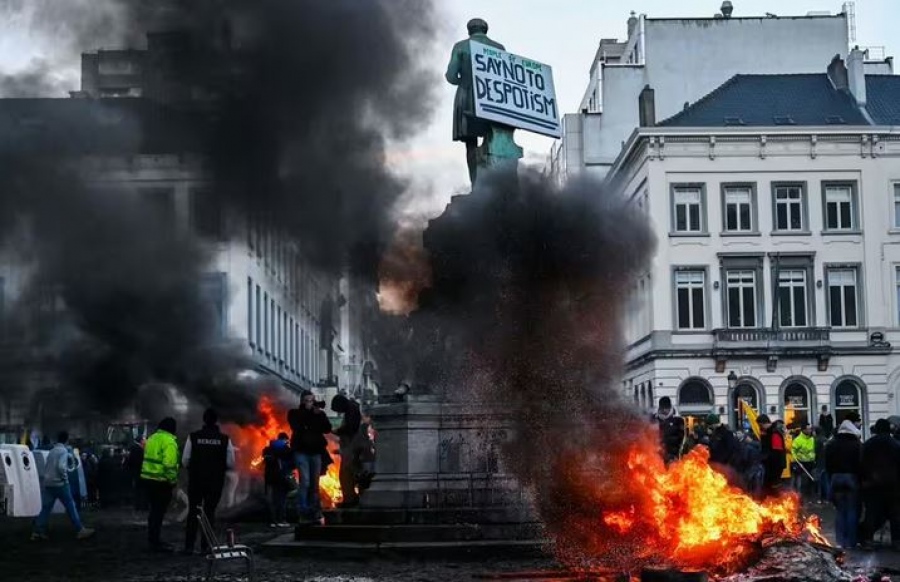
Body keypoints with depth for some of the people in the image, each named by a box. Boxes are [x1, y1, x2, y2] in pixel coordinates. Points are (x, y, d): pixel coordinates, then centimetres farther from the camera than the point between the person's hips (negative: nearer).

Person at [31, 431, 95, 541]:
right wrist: (65, 477, -7)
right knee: (71, 507, 0)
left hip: (47, 483, 7)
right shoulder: (64, 451, -9)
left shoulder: (52, 451, 14)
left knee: (46, 508, 7)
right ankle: (80, 530, 3)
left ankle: (38, 532, 2)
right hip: (59, 483, -7)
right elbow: (61, 466, -23)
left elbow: (49, 467, 17)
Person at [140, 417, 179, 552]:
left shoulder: (152, 438, 14)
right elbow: (170, 464, -21)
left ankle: (152, 540, 25)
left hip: (147, 479, 9)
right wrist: (173, 481, -14)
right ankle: (156, 543, -1)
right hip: (160, 481, -9)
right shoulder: (169, 441, -13)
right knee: (159, 512, -3)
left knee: (154, 510, 18)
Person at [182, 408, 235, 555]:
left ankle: (189, 546, 5)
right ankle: (205, 546, 6)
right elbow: (231, 464, -5)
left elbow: (185, 461, -6)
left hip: (195, 481, 0)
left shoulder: (193, 437, -7)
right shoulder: (224, 439, -5)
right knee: (209, 513, 10)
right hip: (215, 482, 0)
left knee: (193, 512, 10)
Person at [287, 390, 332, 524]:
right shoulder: (294, 413, 6)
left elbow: (327, 429, 2)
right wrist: (307, 411, -8)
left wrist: (320, 416, -10)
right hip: (301, 451, -3)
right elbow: (297, 426, -12)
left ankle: (314, 513, 3)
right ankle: (303, 513, -16)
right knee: (305, 482, -15)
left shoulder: (319, 413, 12)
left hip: (315, 451, 3)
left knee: (314, 483, 1)